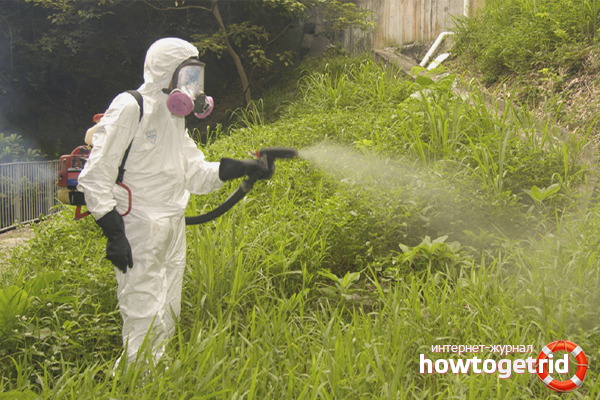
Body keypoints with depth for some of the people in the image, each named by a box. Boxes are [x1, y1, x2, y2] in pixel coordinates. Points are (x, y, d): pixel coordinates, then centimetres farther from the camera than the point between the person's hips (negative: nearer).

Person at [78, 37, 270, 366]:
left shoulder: (174, 117, 16)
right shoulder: (129, 109, -12)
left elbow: (197, 175, 16)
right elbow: (96, 176, -16)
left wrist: (240, 168, 2)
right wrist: (113, 233, -21)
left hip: (172, 231, 9)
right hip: (139, 232, -9)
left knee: (167, 319, 13)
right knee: (144, 320, -10)